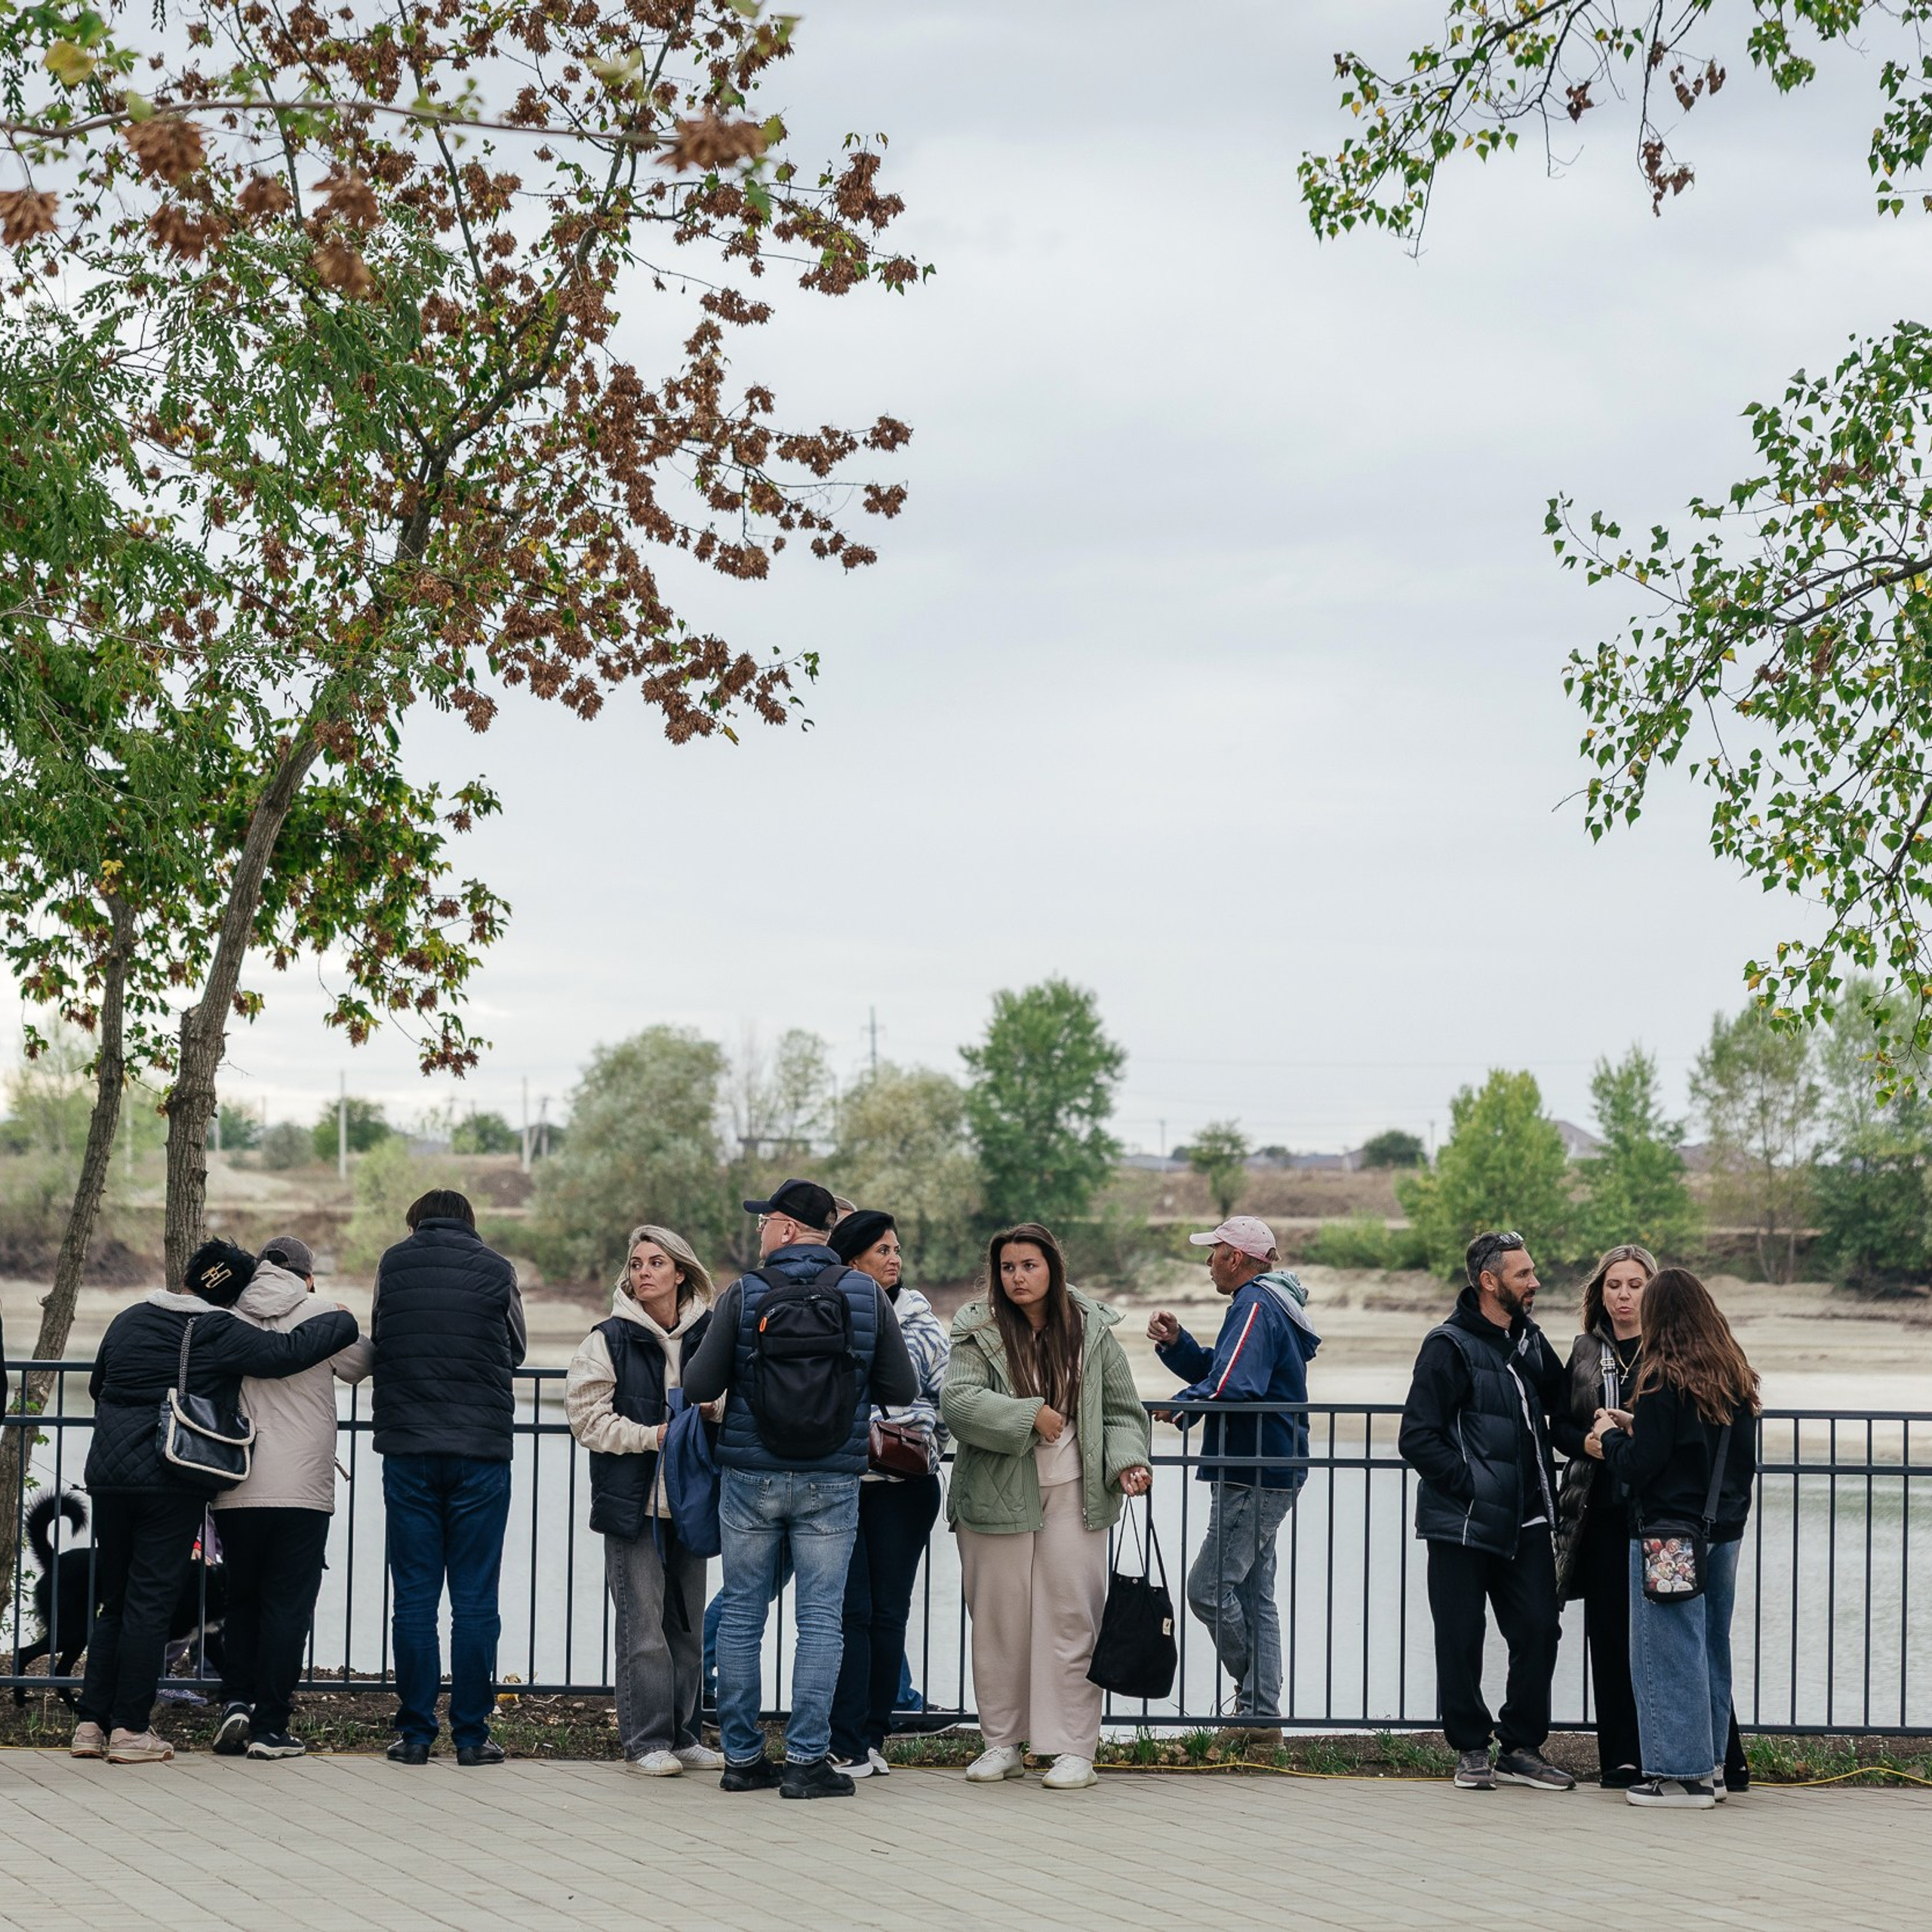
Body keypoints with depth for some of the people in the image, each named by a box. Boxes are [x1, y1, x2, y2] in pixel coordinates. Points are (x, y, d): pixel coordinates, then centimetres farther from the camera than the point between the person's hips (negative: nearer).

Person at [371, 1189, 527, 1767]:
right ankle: (471, 1735, 2)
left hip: (407, 1452, 1)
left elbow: (377, 1340, 15)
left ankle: (414, 1734, 5)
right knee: (475, 1600, 2)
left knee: (414, 1598, 5)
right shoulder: (495, 1270, 2)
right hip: (483, 1450, -1)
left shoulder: (393, 1264, 5)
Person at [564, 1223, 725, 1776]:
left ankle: (683, 1735, 17)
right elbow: (589, 1418, -6)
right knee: (642, 1623, -5)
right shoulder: (610, 1340, -2)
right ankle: (645, 1740, 0)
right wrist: (653, 1435, -14)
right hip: (633, 1500, -3)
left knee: (687, 1621, 9)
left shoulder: (708, 1336, 6)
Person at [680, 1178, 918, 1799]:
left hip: (751, 1477, 0)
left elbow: (699, 1388, -6)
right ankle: (806, 1759, -3)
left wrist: (700, 1357, 16)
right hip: (831, 1484, 0)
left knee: (742, 1615, 9)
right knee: (820, 1618, 3)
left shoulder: (744, 1296, -6)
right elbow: (902, 1389, -1)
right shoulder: (867, 1296, -3)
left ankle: (743, 1757, 12)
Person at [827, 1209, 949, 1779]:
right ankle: (849, 1747, -7)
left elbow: (948, 1391, 9)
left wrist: (923, 1438, -5)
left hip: (906, 1482, 3)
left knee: (890, 1611, 5)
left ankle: (873, 1736, 13)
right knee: (851, 1609, -7)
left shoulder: (919, 1319, 9)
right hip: (839, 1478, -3)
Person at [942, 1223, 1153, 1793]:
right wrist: (1030, 1415, -18)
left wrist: (1128, 1461, -6)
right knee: (998, 1623, 5)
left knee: (1071, 1619, -4)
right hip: (996, 1498, 0)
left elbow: (1121, 1410, 10)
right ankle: (1002, 1743, 16)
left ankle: (1074, 1749, 1)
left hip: (1072, 1497, 0)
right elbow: (957, 1400, -14)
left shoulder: (1092, 1330, 5)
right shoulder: (978, 1333, 0)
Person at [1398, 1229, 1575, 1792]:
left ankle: (1521, 1747, 13)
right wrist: (1469, 1484, -16)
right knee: (1462, 1641, 1)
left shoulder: (1531, 1342, 11)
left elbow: (1561, 1404, 26)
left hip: (1526, 1522, 6)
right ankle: (1472, 1750, 14)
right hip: (1463, 1525, -6)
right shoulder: (1450, 1346, -9)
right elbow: (1417, 1438, -12)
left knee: (1538, 1631, 1)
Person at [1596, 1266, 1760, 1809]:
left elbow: (1639, 1465, -16)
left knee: (1669, 1651, -1)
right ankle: (1710, 1765, 20)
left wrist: (1611, 1436, 6)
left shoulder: (1663, 1381, -14)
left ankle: (1680, 1774, 1)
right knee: (1711, 1647, 14)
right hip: (1725, 1530, 7)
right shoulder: (1737, 1379, 8)